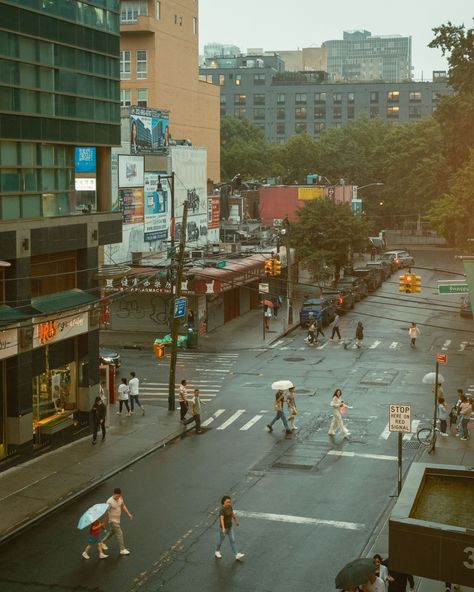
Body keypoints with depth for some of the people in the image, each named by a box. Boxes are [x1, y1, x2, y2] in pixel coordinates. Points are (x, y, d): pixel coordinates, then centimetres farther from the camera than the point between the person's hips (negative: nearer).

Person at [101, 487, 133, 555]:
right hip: (113, 521, -8)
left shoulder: (120, 498, -7)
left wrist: (128, 514, 3)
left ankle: (102, 542, 44)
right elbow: (106, 513, -19)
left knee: (112, 532, 25)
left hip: (118, 519, 8)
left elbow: (123, 506, 10)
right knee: (119, 534, -2)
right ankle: (122, 550, 9)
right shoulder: (109, 502, -27)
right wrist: (105, 523, -12)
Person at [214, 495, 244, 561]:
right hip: (223, 528, -6)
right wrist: (223, 528, -44)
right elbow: (221, 519, -35)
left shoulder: (230, 507, -4)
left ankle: (237, 555, 2)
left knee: (232, 540, 3)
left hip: (229, 527, 6)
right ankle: (217, 552, 38)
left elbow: (233, 514, 11)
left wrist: (236, 521, 22)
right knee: (221, 540, 14)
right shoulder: (222, 510, -26)